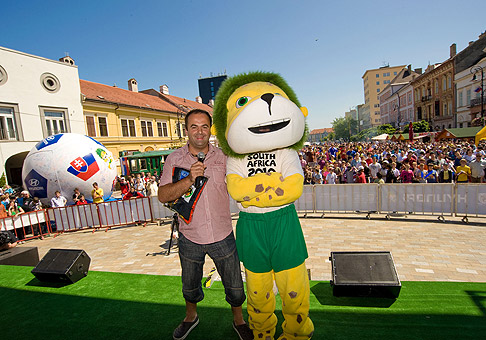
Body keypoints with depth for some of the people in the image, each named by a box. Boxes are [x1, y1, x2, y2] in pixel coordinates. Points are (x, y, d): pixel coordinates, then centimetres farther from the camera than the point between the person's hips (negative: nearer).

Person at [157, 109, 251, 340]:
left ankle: (238, 320, 44)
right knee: (190, 285, 24)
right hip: (190, 237, 1)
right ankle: (191, 317, 55)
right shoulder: (174, 159, -5)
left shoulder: (223, 156, -2)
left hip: (222, 235, 0)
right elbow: (163, 196, -14)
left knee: (234, 285, 14)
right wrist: (190, 179, -27)